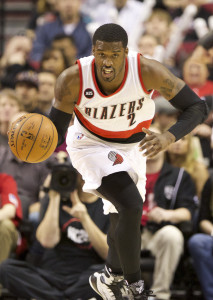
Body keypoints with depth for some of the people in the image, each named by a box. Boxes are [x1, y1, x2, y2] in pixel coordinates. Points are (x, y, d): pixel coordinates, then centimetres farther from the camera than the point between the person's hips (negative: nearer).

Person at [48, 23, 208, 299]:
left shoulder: (147, 72, -31)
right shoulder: (73, 80, -31)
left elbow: (197, 107, -25)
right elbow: (56, 128, -18)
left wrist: (168, 138, -42)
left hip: (131, 147, 3)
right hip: (91, 143, -3)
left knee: (123, 220, 15)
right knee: (131, 206, -25)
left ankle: (110, 277, 45)